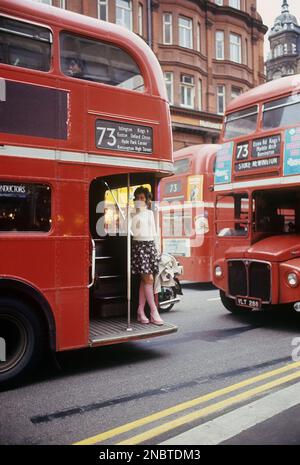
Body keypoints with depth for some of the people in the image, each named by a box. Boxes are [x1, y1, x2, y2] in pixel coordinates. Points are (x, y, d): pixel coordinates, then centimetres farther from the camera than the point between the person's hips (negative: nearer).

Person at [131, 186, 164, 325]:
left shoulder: (150, 213, 17)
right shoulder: (133, 214, 1)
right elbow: (132, 232, -9)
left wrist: (156, 246, 16)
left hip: (150, 244, 5)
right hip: (139, 245, -5)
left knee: (144, 280, 3)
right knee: (148, 279, -10)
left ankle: (141, 311, 9)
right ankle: (154, 312, -5)